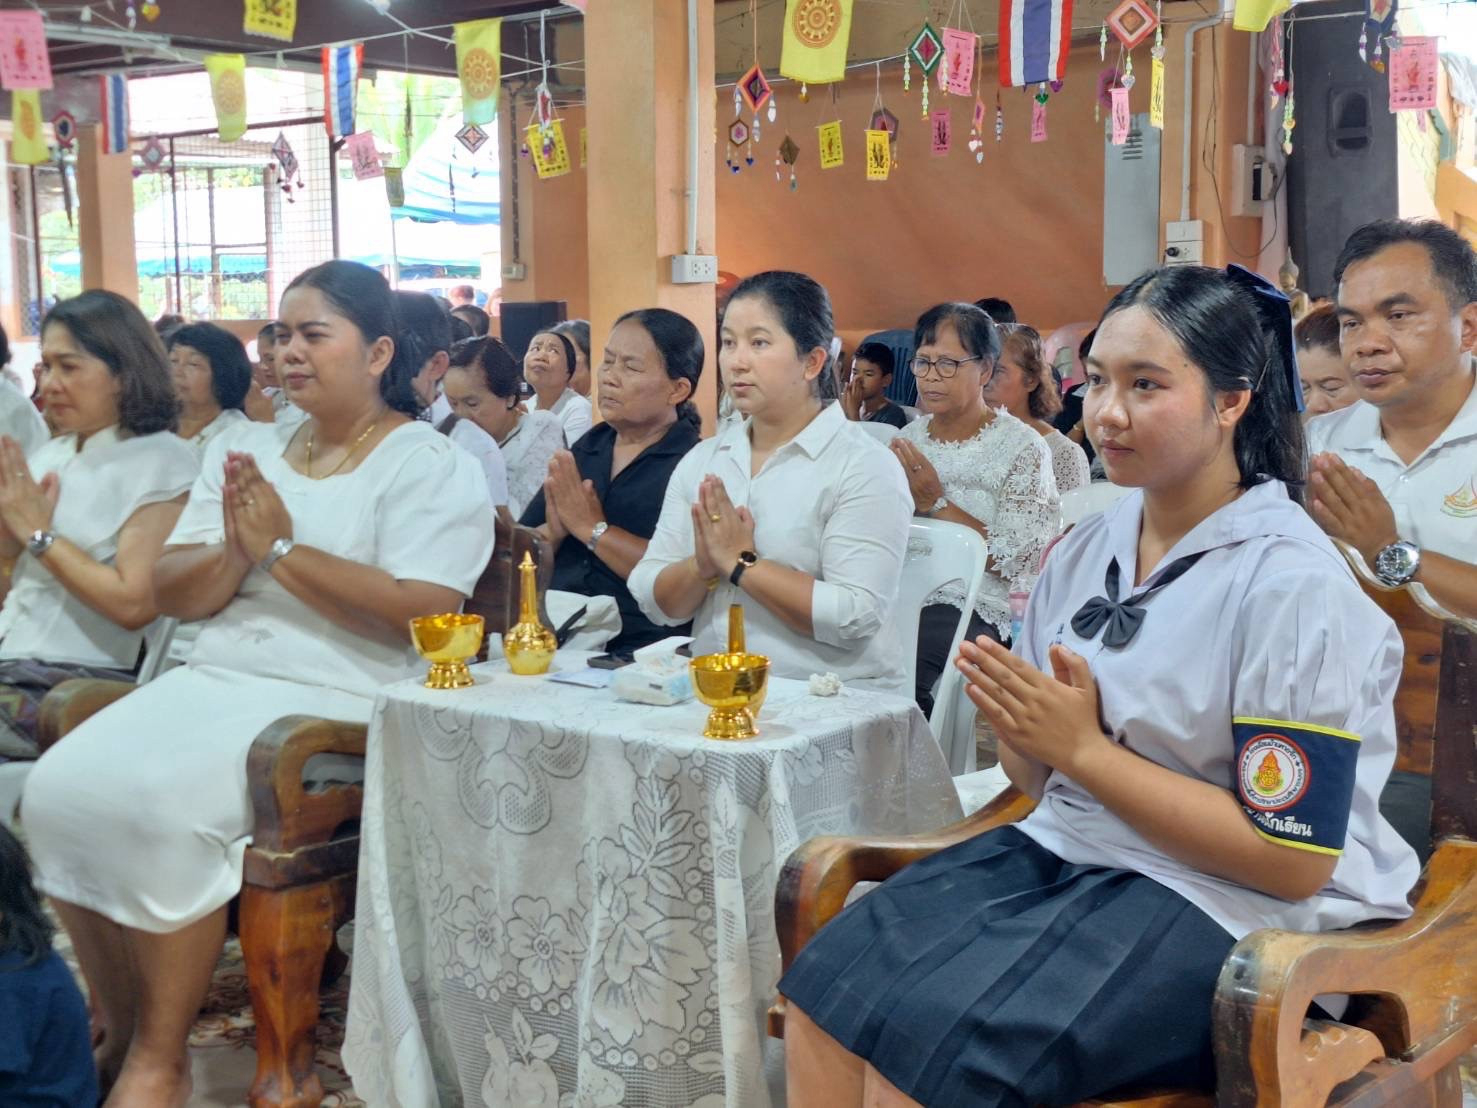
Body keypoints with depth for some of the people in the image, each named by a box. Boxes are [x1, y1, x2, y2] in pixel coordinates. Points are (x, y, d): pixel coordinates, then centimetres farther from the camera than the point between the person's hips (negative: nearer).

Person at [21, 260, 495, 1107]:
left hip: (340, 699, -6)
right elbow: (174, 595, 11)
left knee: (158, 806, -27)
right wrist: (235, 553, -11)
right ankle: (120, 1030, 0)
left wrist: (283, 551, -14)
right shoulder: (247, 452, 16)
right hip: (216, 677, 7)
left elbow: (423, 614, -17)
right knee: (61, 790, -16)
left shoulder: (432, 466, -3)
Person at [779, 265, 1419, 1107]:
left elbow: (1293, 860, -17)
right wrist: (1017, 730, -9)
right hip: (1063, 848, 7)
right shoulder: (1090, 548, 8)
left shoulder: (1292, 584, -14)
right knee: (822, 1002, -14)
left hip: (1226, 905, -6)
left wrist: (1084, 749, -18)